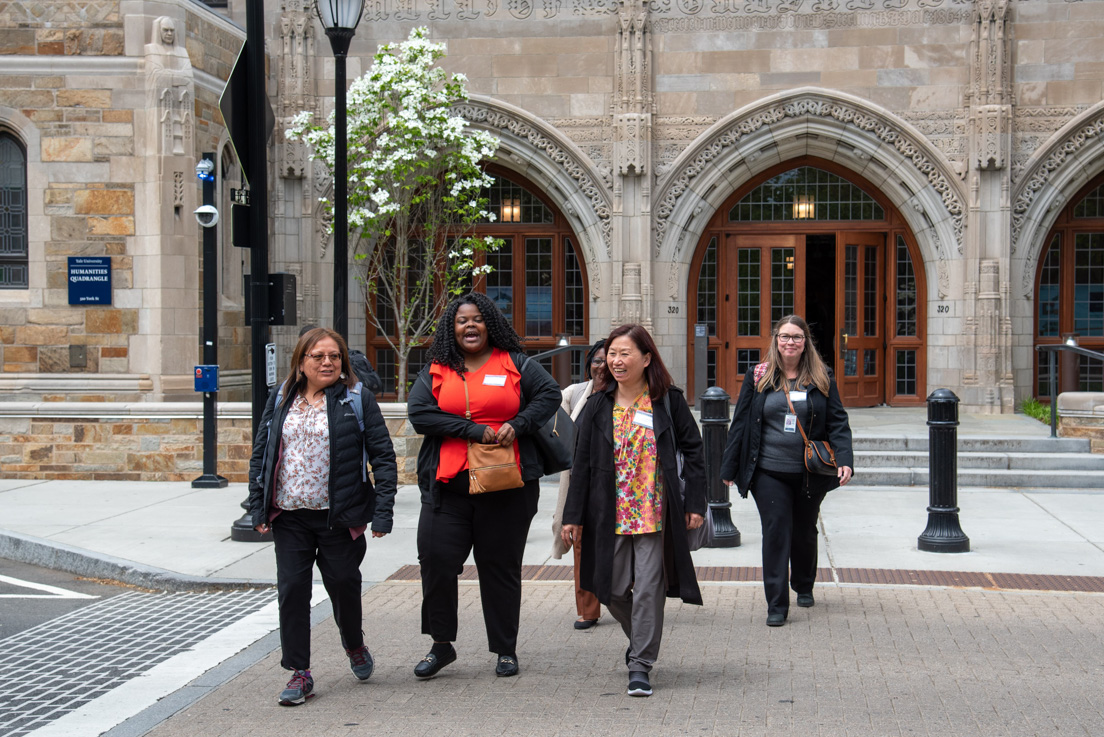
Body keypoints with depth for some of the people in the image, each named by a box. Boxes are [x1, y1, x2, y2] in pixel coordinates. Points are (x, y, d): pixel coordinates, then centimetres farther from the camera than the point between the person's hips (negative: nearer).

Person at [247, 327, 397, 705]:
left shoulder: (357, 399, -1)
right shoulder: (281, 400, 9)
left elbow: (383, 457, -4)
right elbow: (260, 454, 13)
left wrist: (382, 512, -11)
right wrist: (258, 508, 5)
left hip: (339, 517, -3)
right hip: (290, 516, 3)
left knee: (343, 584, 6)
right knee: (292, 589, 0)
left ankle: (354, 645, 36)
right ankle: (299, 672, 10)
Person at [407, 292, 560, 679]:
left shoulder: (515, 364, 9)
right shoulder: (436, 370, 10)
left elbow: (550, 393, 2)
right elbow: (419, 413, -3)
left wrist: (518, 425, -13)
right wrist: (473, 430, -11)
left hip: (506, 485, -1)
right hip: (448, 484, 1)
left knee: (501, 567, 6)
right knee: (437, 560, -6)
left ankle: (506, 650, 17)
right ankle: (441, 645, 11)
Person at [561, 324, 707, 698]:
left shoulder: (668, 401, -1)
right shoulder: (598, 406, 4)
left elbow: (693, 450, 4)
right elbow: (582, 462, 5)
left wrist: (695, 504, -3)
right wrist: (573, 516, 2)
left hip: (654, 512, -2)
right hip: (610, 513, 3)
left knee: (648, 587, -4)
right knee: (612, 590, 6)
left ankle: (640, 665, 5)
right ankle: (642, 639, 34)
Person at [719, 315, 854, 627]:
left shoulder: (821, 379, 4)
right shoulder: (758, 378, 2)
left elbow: (837, 422, 2)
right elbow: (741, 423, 5)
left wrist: (844, 460, -12)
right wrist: (730, 468, 5)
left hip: (810, 473, 1)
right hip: (769, 472, -1)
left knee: (805, 532, 16)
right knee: (776, 534, -6)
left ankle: (804, 586, 40)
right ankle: (776, 605, -2)